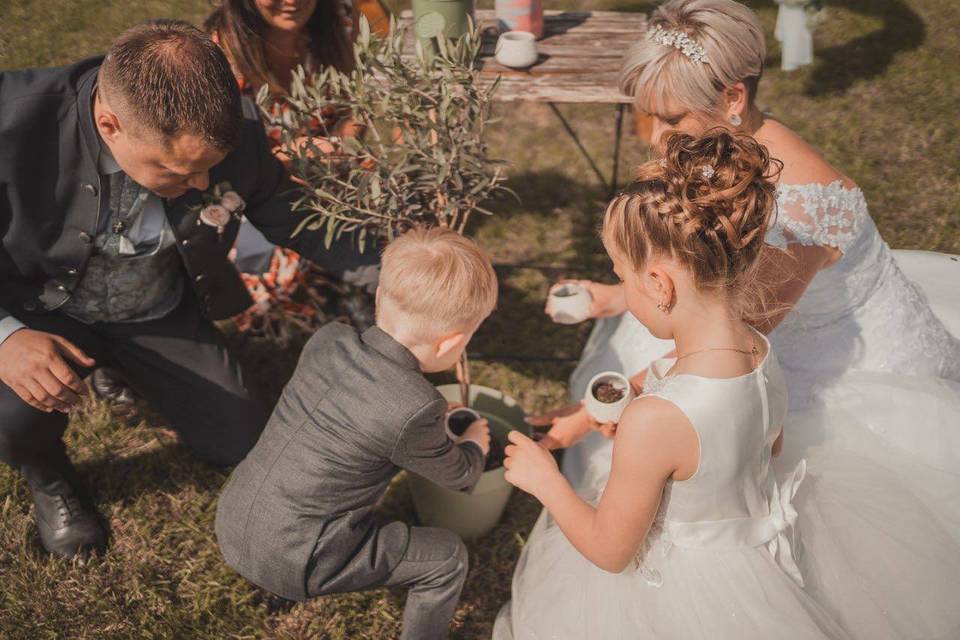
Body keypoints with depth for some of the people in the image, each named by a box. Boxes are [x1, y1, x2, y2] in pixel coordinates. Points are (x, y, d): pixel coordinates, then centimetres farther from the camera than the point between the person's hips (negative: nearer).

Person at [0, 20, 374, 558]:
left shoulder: (235, 132, -25)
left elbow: (290, 215, -5)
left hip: (161, 313, 3)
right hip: (45, 315, -3)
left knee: (244, 445, 3)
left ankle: (128, 369, 31)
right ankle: (47, 477, 9)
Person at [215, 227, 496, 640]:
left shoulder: (326, 340, -5)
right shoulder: (415, 410, -23)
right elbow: (457, 475, -1)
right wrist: (475, 444, 21)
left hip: (229, 522, 7)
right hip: (288, 560, -7)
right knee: (448, 558, 4)